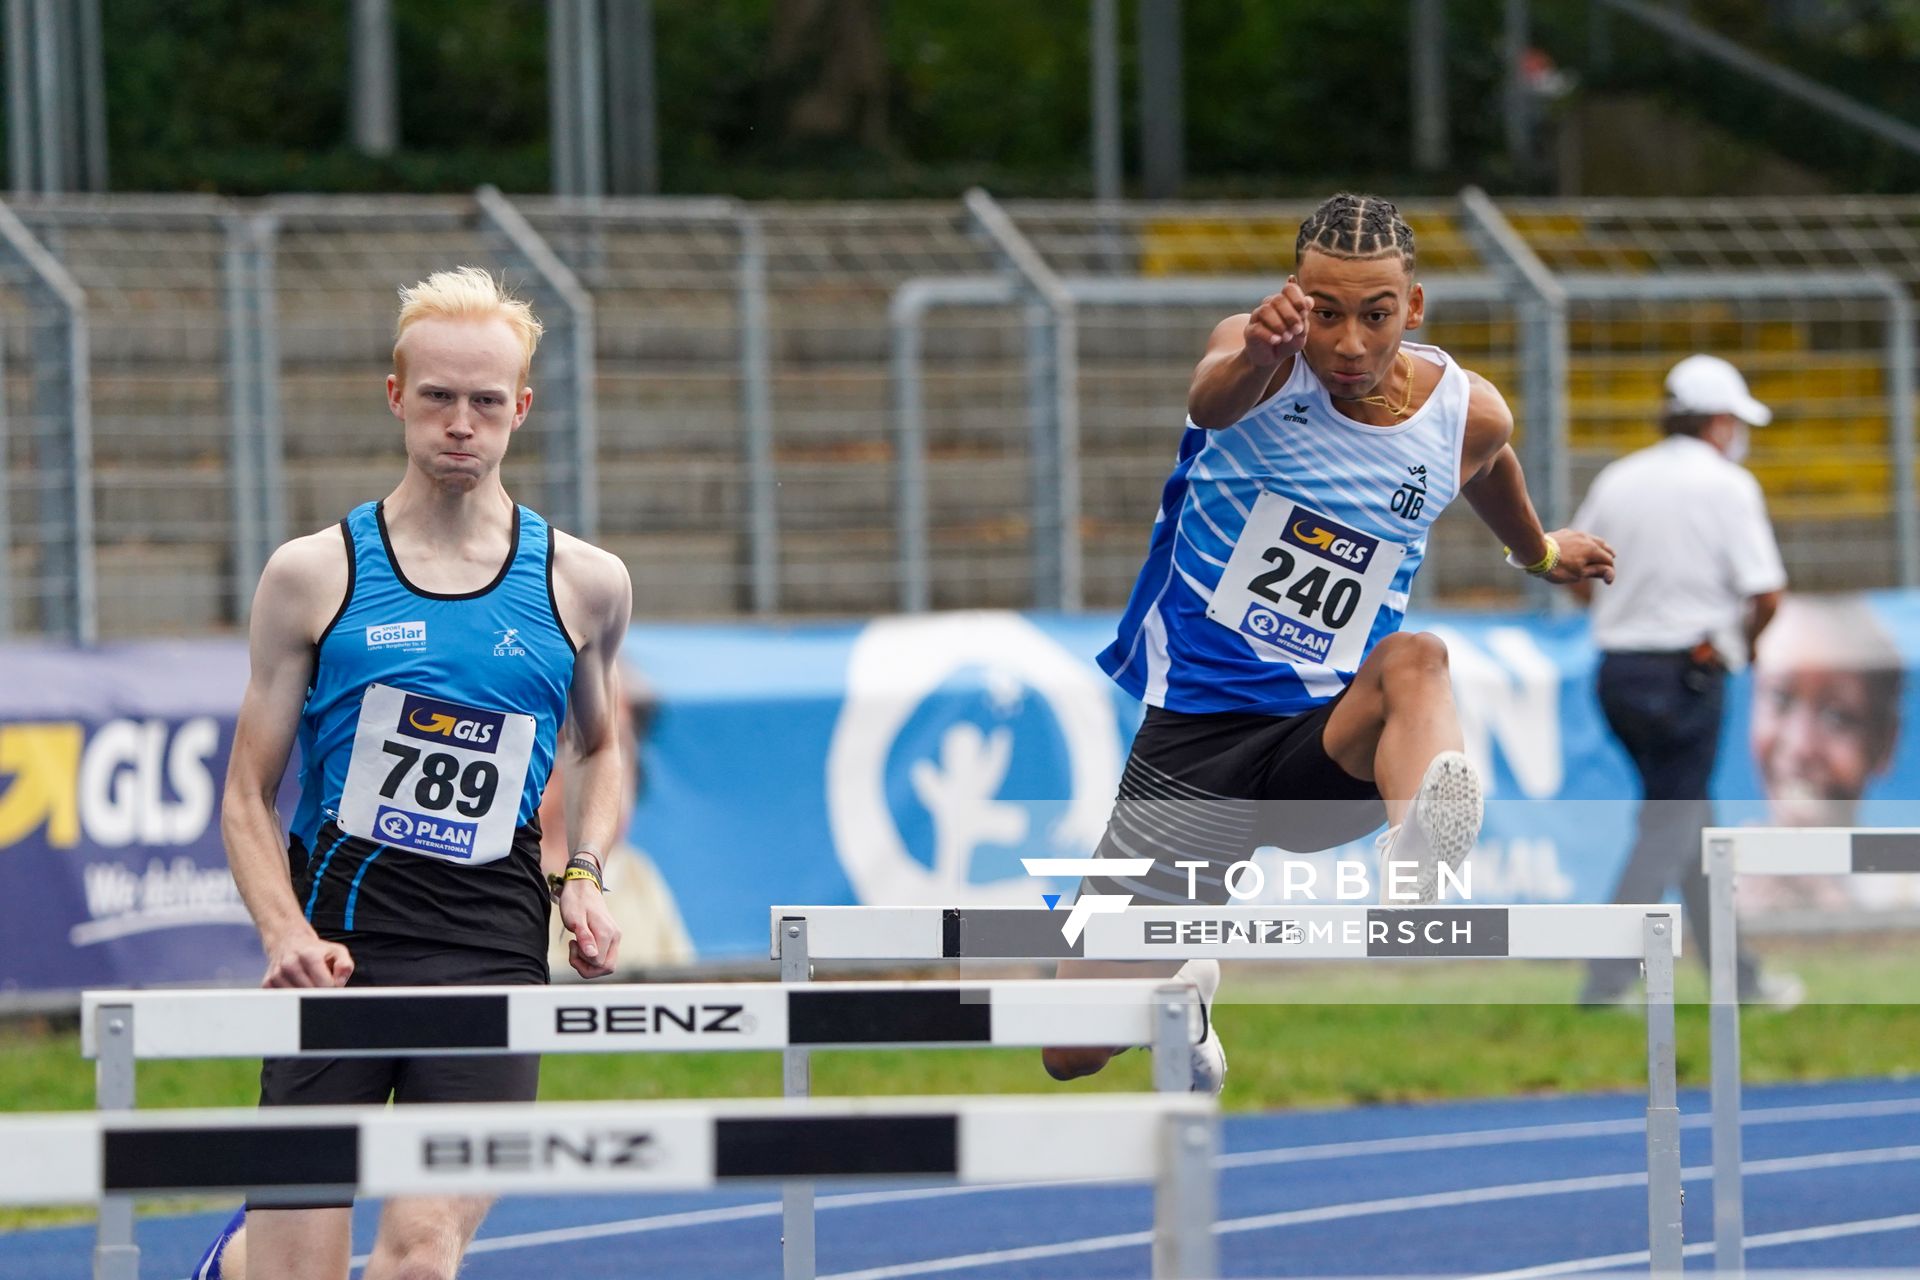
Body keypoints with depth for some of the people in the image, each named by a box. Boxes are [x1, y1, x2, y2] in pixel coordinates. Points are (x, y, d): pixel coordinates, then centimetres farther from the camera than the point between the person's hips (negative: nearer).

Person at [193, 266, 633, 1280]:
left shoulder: (583, 586, 7)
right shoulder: (315, 576, 2)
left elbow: (599, 747, 26)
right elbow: (248, 796, 5)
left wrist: (585, 875, 7)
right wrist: (286, 933, -13)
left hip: (491, 946, 1)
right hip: (336, 953, -1)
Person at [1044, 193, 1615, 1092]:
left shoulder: (1468, 416, -1)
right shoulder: (1261, 359, -12)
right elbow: (1212, 401, -38)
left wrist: (1541, 555, 45)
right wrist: (1254, 359, -62)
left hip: (1329, 741, 1)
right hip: (1193, 729, -1)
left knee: (1414, 662, -37)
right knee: (1072, 1052, 2)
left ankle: (1415, 894, -66)